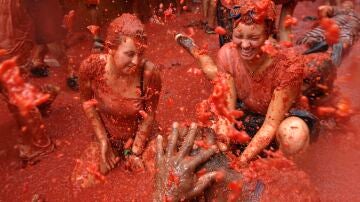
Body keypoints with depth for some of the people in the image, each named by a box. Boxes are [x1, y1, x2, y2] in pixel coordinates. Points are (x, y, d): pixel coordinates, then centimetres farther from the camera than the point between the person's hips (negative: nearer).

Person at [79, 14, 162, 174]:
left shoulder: (150, 73, -31)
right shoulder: (91, 67, -28)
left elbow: (149, 116, -15)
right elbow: (87, 102, -7)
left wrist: (135, 152, -10)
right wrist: (103, 141, -10)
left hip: (140, 137, -1)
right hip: (107, 135, 2)